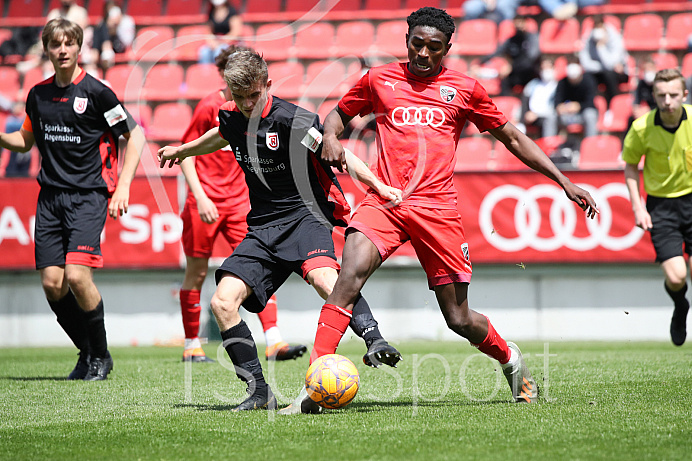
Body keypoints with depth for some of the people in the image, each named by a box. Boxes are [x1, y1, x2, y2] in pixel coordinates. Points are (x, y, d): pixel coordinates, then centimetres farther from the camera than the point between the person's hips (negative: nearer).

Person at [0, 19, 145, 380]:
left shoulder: (95, 92, -6)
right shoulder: (38, 95, 10)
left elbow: (135, 136, -1)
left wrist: (122, 188, -8)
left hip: (89, 195, -5)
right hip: (50, 197, 5)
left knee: (77, 276, -19)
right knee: (52, 282, -3)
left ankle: (100, 356, 1)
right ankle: (87, 353, 16)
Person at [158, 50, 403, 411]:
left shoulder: (290, 120, -15)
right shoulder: (230, 116, 5)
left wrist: (378, 186, -29)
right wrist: (182, 150, 48)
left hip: (305, 213, -6)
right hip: (263, 226, 6)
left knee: (322, 276, -38)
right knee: (222, 303, -9)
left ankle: (375, 342, -45)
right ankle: (259, 392, -2)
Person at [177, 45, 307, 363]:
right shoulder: (209, 107, -8)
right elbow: (185, 154, -7)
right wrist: (200, 198, -17)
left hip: (238, 201, 5)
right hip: (206, 202, -5)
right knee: (197, 273, 5)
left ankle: (274, 343, -14)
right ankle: (192, 347, 17)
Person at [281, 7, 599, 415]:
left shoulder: (465, 89, 10)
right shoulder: (379, 79, 12)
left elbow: (512, 137, 17)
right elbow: (339, 113, 27)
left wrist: (565, 182, 13)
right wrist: (331, 137, 2)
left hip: (437, 208, 0)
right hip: (384, 201, 0)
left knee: (459, 319, 2)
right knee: (349, 277, -26)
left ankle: (509, 357, 36)